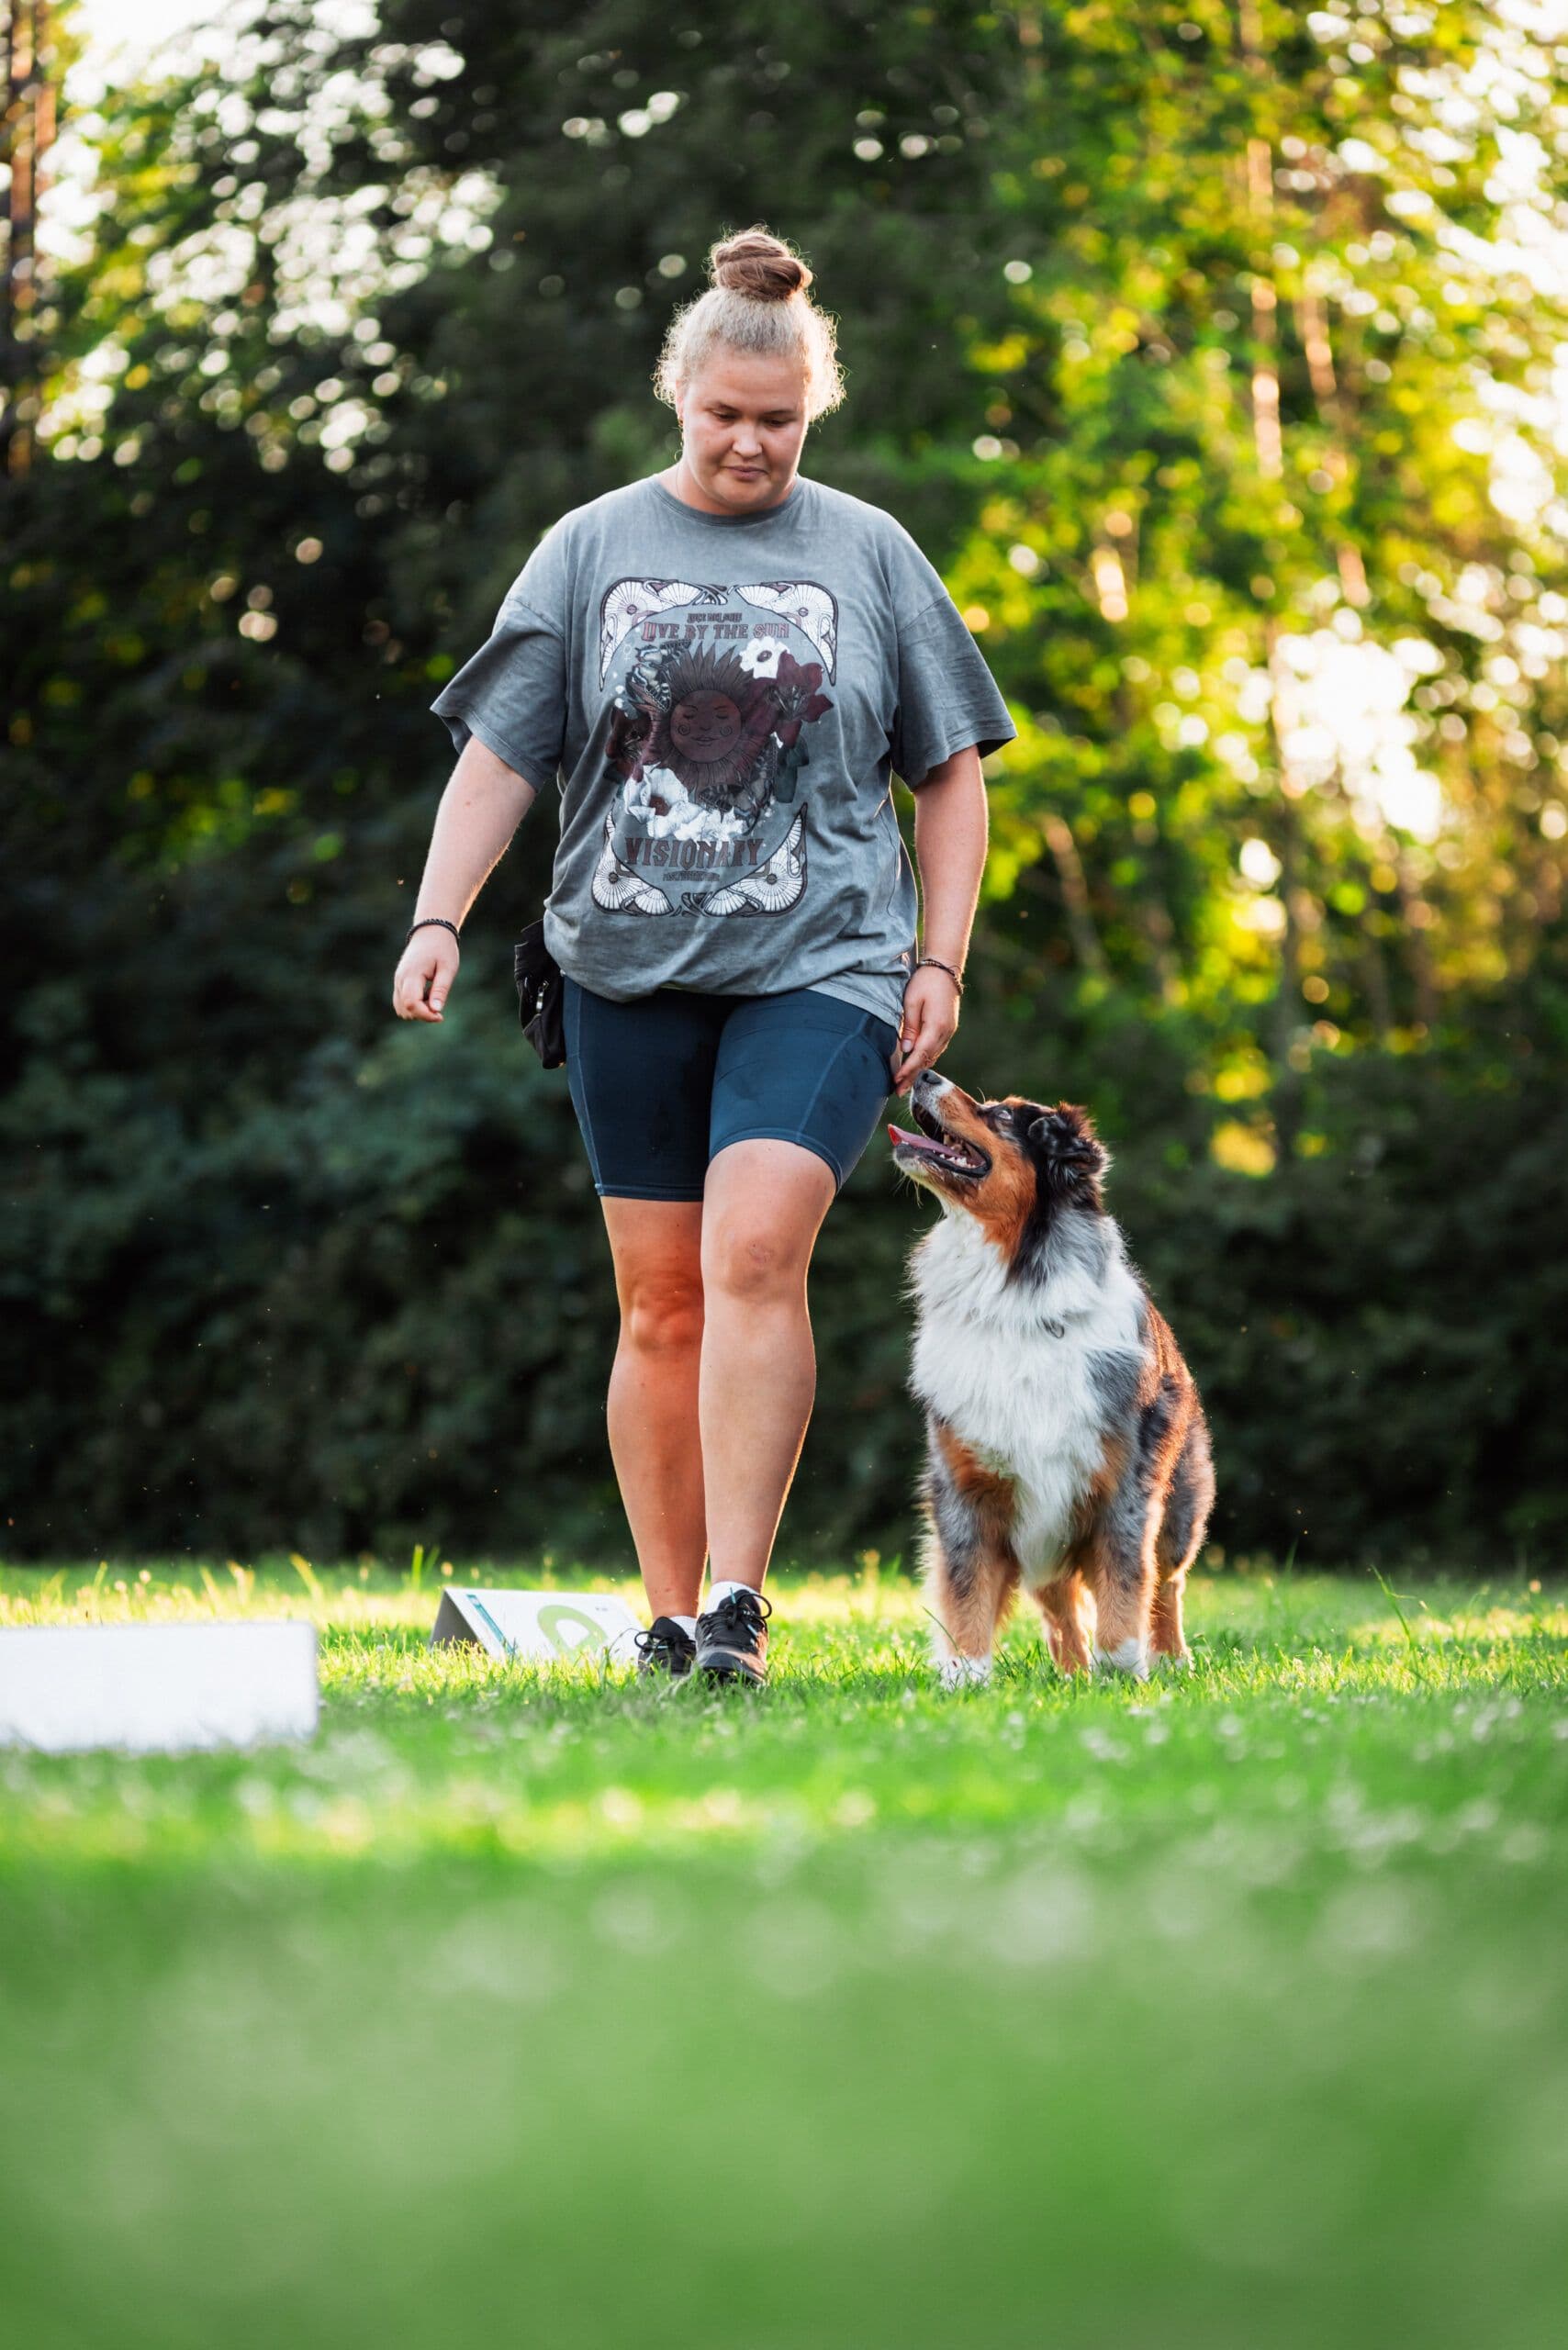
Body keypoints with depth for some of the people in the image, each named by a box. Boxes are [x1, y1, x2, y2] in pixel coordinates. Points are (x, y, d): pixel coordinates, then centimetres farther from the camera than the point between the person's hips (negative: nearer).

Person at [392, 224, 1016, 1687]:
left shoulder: (868, 554, 8)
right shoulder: (590, 549, 8)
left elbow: (949, 770, 13)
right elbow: (500, 753, 6)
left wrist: (940, 961, 6)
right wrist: (437, 918, -6)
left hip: (819, 967, -2)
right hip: (627, 972, 2)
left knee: (753, 1253, -20)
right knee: (659, 1304, 5)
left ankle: (739, 1601, -20)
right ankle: (669, 1622, 13)